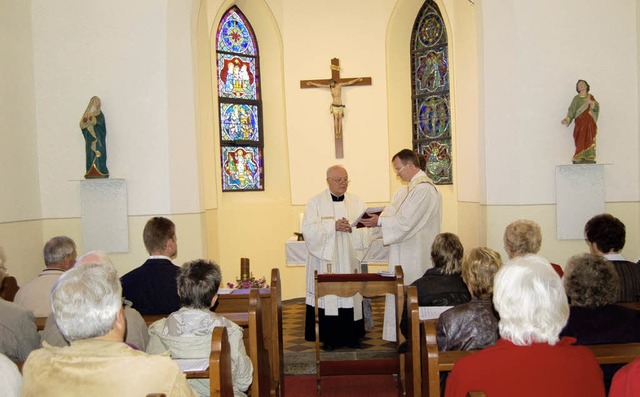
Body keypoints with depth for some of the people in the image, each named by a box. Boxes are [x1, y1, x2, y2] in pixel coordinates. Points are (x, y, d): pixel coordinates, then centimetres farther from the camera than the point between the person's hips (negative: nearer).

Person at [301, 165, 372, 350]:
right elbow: (308, 229, -8)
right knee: (328, 297, -3)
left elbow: (366, 229, 3)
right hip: (326, 259, -2)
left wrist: (352, 228, -18)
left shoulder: (356, 202, 10)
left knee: (350, 296, 4)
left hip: (350, 259, 2)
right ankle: (330, 338, 8)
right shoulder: (315, 202, 3)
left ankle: (351, 336, 15)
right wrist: (333, 226, -17)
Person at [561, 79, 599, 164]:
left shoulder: (591, 97, 16)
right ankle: (579, 160, -14)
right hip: (580, 122, -3)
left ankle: (589, 159, -3)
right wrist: (567, 119, -20)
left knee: (590, 140, -3)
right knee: (581, 141, -13)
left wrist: (592, 103, -16)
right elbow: (572, 109, -4)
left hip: (591, 123, 4)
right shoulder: (577, 98, 6)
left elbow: (597, 107, 5)